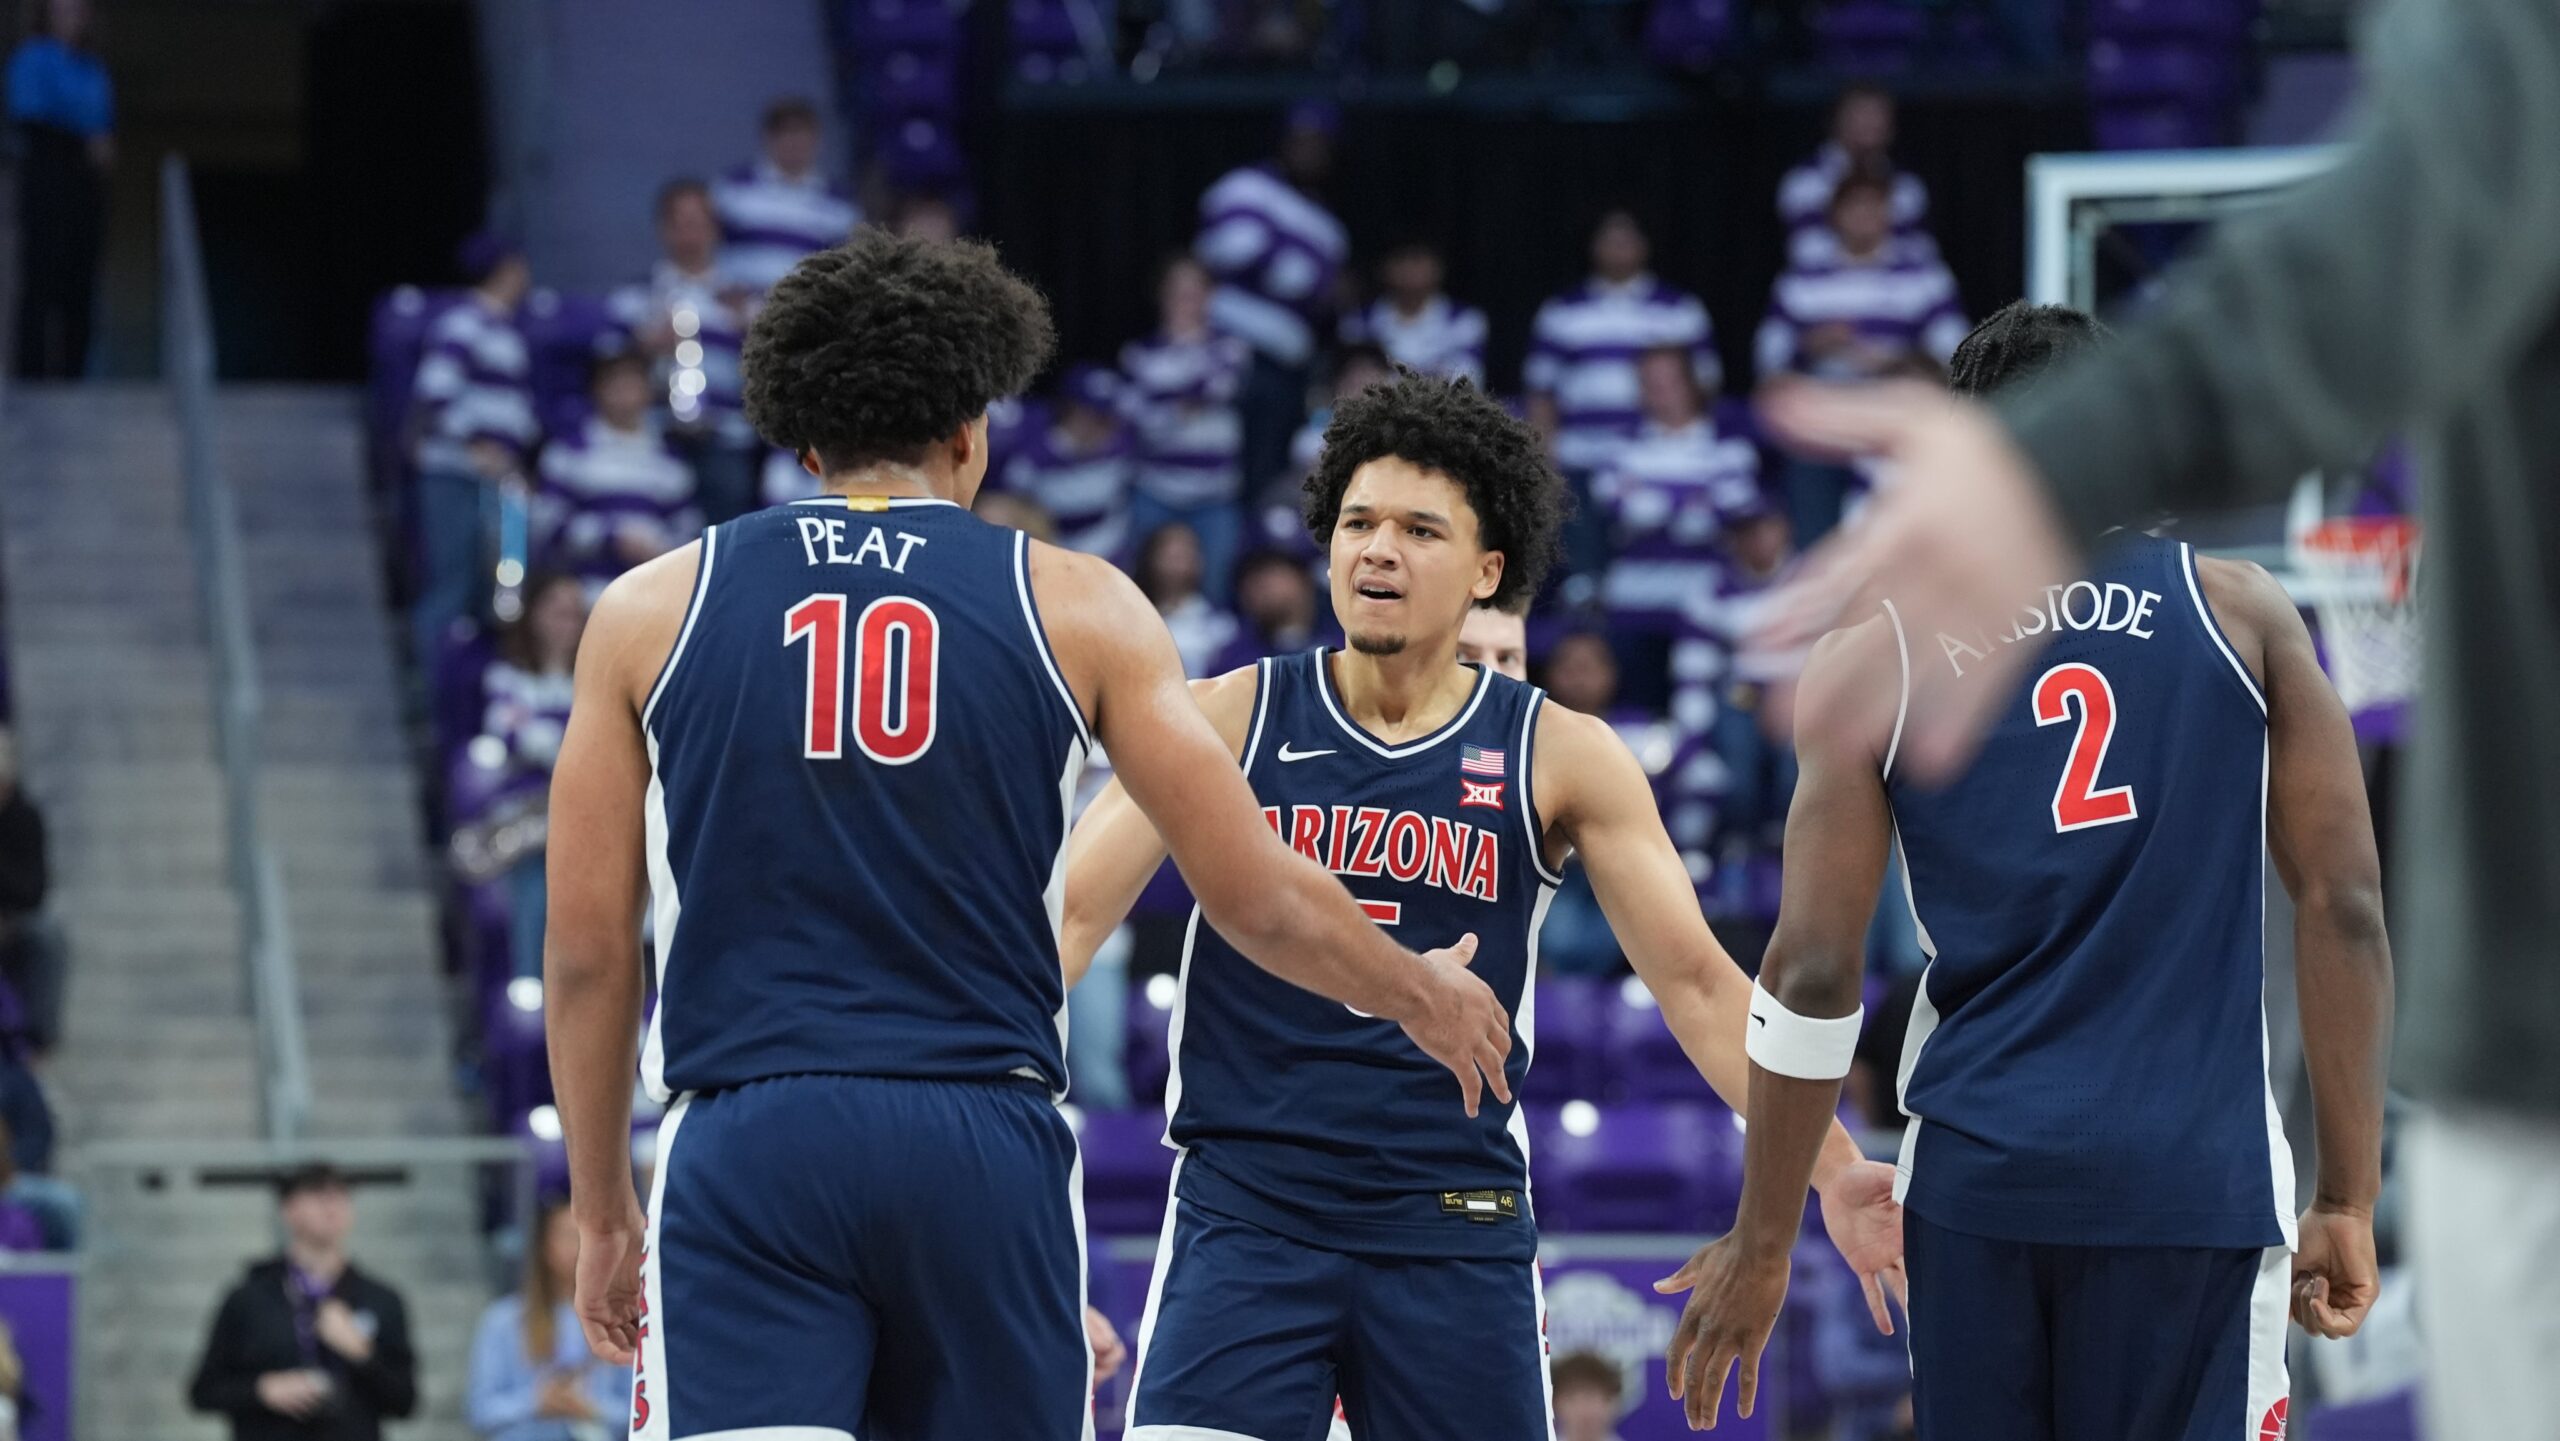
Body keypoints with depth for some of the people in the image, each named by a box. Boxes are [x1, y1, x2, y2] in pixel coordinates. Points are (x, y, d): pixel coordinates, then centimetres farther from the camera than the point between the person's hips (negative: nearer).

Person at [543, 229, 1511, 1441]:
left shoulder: (653, 610, 9)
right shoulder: (1073, 606, 7)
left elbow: (587, 953, 8)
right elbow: (1260, 899, 8)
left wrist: (601, 1211, 20)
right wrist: (1426, 998, 27)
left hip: (745, 1148, -1)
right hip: (987, 1150, 1)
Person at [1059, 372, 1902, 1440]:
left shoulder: (1560, 758, 3)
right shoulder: (1232, 719, 1)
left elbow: (1697, 982, 3)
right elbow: (1073, 915, -3)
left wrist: (1832, 1172, -8)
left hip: (1456, 1229, 1)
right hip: (1245, 1216, -1)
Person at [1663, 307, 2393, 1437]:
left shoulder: (1876, 657, 4)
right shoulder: (2241, 612, 5)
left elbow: (1814, 973, 2)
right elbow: (2345, 907, 2)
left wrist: (1761, 1246, 10)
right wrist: (2350, 1201, 7)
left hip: (1979, 1172, 1)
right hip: (2199, 1175, -1)